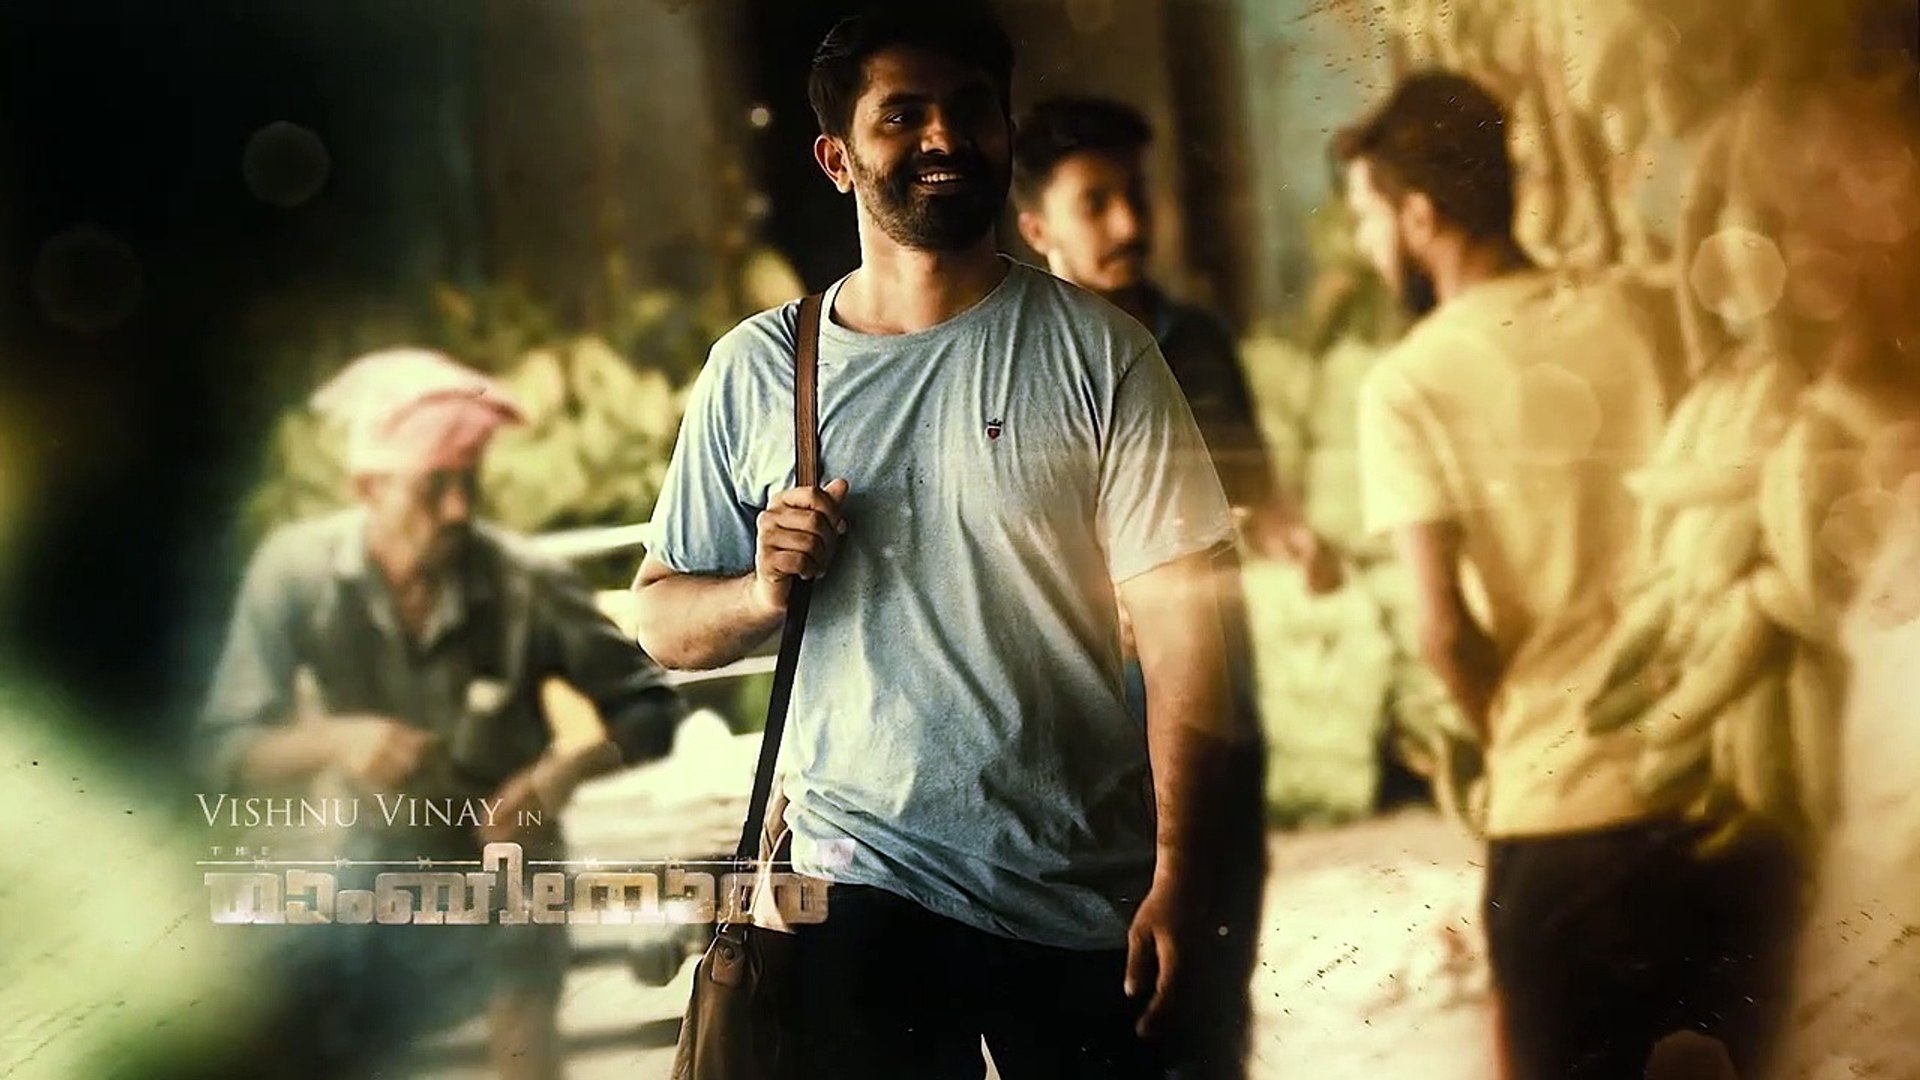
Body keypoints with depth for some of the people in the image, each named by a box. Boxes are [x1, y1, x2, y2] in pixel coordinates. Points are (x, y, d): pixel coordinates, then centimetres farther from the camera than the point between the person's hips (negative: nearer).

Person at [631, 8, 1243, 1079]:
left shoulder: (1096, 350, -2)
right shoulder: (756, 369, 4)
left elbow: (1179, 619, -6)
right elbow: (664, 618, 9)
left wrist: (1179, 873, -13)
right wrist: (764, 591, -13)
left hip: (1089, 902, -1)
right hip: (864, 881, 1)